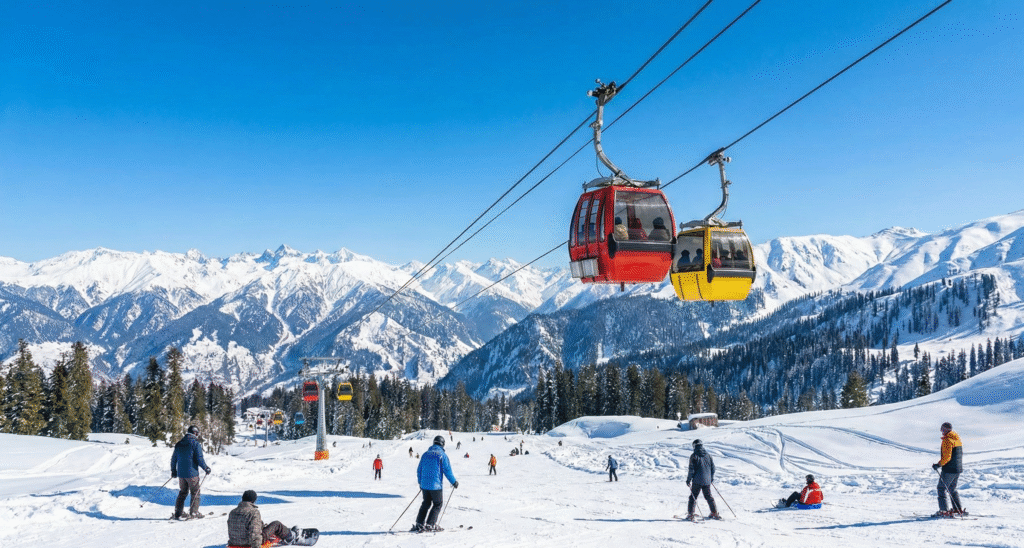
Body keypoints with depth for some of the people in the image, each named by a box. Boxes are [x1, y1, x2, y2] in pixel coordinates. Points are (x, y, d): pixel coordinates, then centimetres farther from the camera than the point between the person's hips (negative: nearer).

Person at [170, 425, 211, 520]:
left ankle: (178, 513, 15)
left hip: (181, 473, 6)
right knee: (195, 493, 5)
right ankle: (194, 513, 1)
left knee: (182, 492, 17)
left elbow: (173, 458, 14)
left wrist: (173, 471, 25)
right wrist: (206, 468, -1)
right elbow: (199, 459, -14)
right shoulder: (196, 444, -10)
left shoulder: (179, 444, 9)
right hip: (192, 473, -6)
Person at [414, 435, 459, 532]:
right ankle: (430, 524, 1)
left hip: (424, 484, 6)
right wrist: (454, 482, 2)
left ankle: (419, 524, 13)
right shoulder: (442, 455, -7)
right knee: (437, 504, 7)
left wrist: (420, 482, 28)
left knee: (426, 503, 18)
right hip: (435, 485, -6)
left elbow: (419, 470, 15)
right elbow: (447, 470, -10)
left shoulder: (426, 454, 10)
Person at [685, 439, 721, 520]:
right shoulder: (708, 455, 6)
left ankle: (690, 514, -1)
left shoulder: (694, 456, -9)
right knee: (708, 496, 17)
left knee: (693, 497, 3)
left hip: (697, 481, -4)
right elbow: (713, 468, 10)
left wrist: (688, 480, -2)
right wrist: (712, 479, 23)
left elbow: (691, 469, -11)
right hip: (707, 481, 4)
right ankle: (715, 514, 20)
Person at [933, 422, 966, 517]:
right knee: (952, 489, 22)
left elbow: (947, 456, -23)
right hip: (958, 468, 9)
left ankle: (944, 511, -9)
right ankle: (959, 509, 22)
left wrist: (939, 464, -19)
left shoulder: (947, 440, -16)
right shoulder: (957, 439, 13)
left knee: (941, 489, -3)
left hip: (949, 469, -9)